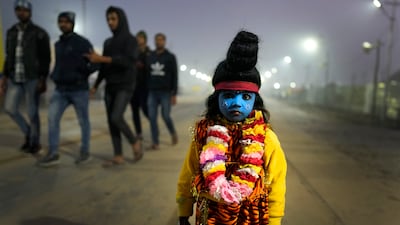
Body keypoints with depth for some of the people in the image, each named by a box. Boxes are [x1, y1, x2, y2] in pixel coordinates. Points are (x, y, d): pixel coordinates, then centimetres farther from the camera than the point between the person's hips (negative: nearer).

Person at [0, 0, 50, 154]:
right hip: (15, 78, 6)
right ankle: (28, 133, 22)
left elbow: (46, 58, -8)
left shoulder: (39, 33, -6)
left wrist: (42, 79, -15)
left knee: (32, 112, -1)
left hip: (33, 78, -6)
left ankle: (35, 143, 15)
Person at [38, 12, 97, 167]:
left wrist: (80, 76, -16)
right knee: (52, 118, -5)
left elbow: (95, 64, -8)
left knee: (83, 121, 4)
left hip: (79, 89, -6)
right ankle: (53, 154, 2)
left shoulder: (82, 43, -4)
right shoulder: (58, 44, 16)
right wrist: (55, 76, 9)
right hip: (60, 89, 6)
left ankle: (85, 152, 17)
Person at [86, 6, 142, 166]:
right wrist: (95, 85, 12)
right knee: (111, 120, 0)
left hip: (125, 85, -6)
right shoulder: (108, 42, 15)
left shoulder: (130, 39, -4)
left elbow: (129, 60, -22)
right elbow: (104, 67, 18)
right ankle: (118, 156, 6)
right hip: (110, 86, 6)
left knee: (116, 117, -21)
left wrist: (102, 59, -29)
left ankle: (135, 142, 3)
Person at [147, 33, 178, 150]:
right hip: (152, 93, 3)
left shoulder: (170, 57, -2)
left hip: (166, 93, -3)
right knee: (152, 117, -6)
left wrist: (174, 94, -11)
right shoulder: (150, 57, 9)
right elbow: (147, 74, 13)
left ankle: (173, 133, 26)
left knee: (166, 117, -4)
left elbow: (175, 76, -4)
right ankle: (155, 143, -1)